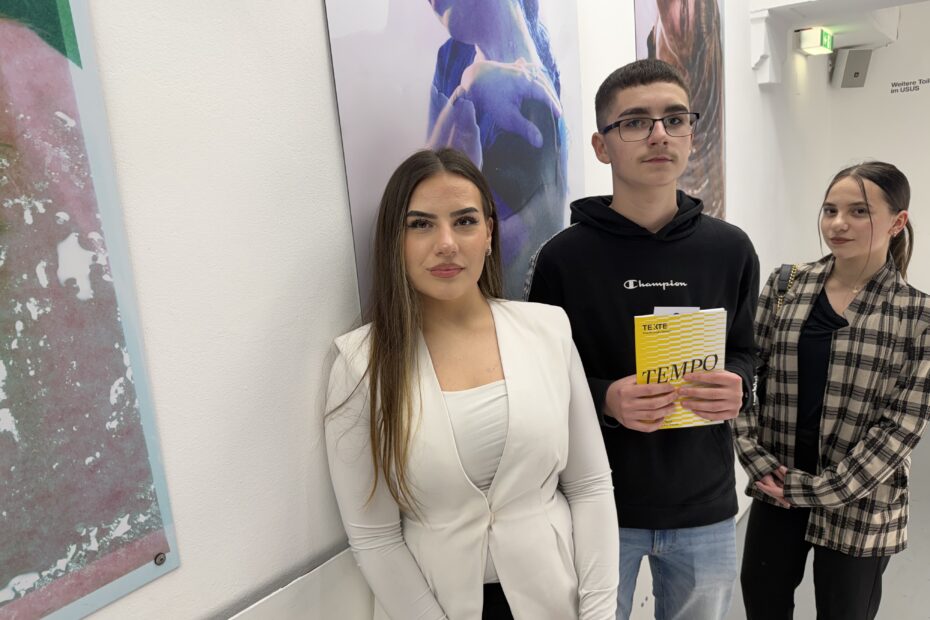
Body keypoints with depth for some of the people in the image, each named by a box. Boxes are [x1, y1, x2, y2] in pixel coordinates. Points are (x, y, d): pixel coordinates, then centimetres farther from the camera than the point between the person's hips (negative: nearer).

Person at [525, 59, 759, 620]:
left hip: (705, 507, 3)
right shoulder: (564, 257, -10)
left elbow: (743, 351, 9)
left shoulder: (731, 249, -2)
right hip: (598, 505, -2)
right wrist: (603, 399, -23)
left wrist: (736, 387, -13)